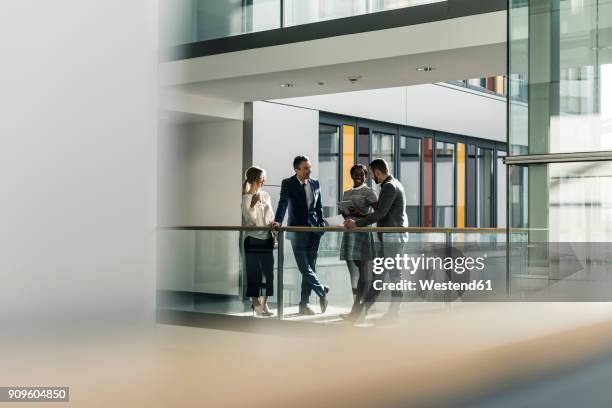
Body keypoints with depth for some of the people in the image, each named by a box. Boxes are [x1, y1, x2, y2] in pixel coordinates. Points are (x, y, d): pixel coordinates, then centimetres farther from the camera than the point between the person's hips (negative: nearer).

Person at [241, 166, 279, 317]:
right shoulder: (246, 198, -6)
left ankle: (264, 304, 15)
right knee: (254, 273, -1)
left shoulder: (266, 195, 10)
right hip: (253, 238, -5)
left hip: (267, 238, 5)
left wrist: (273, 223, -3)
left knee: (269, 272, 4)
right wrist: (253, 204, -23)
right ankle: (256, 304, 9)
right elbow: (250, 220, -11)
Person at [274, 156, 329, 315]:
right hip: (297, 230, -4)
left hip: (313, 230, 4)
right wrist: (277, 222, -30)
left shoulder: (315, 184, 9)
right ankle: (322, 292, 7)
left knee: (310, 267, 5)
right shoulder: (288, 184, -4)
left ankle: (304, 304, 12)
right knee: (304, 267, -11)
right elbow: (283, 203, -15)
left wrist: (322, 224, 6)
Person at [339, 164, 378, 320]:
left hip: (362, 233, -7)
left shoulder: (368, 192, -2)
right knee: (353, 273, 7)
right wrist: (344, 212, 2)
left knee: (363, 273, -6)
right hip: (349, 234, 7)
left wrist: (360, 213, -19)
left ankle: (355, 309, -8)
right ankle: (358, 308, 11)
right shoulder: (346, 193, 18)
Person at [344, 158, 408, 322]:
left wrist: (357, 223, -18)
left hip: (392, 236, -10)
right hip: (392, 236, 10)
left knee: (394, 274, -3)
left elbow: (381, 213, -21)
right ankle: (363, 309, 13)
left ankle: (393, 313, 4)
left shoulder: (389, 186, -14)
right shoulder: (393, 184, 17)